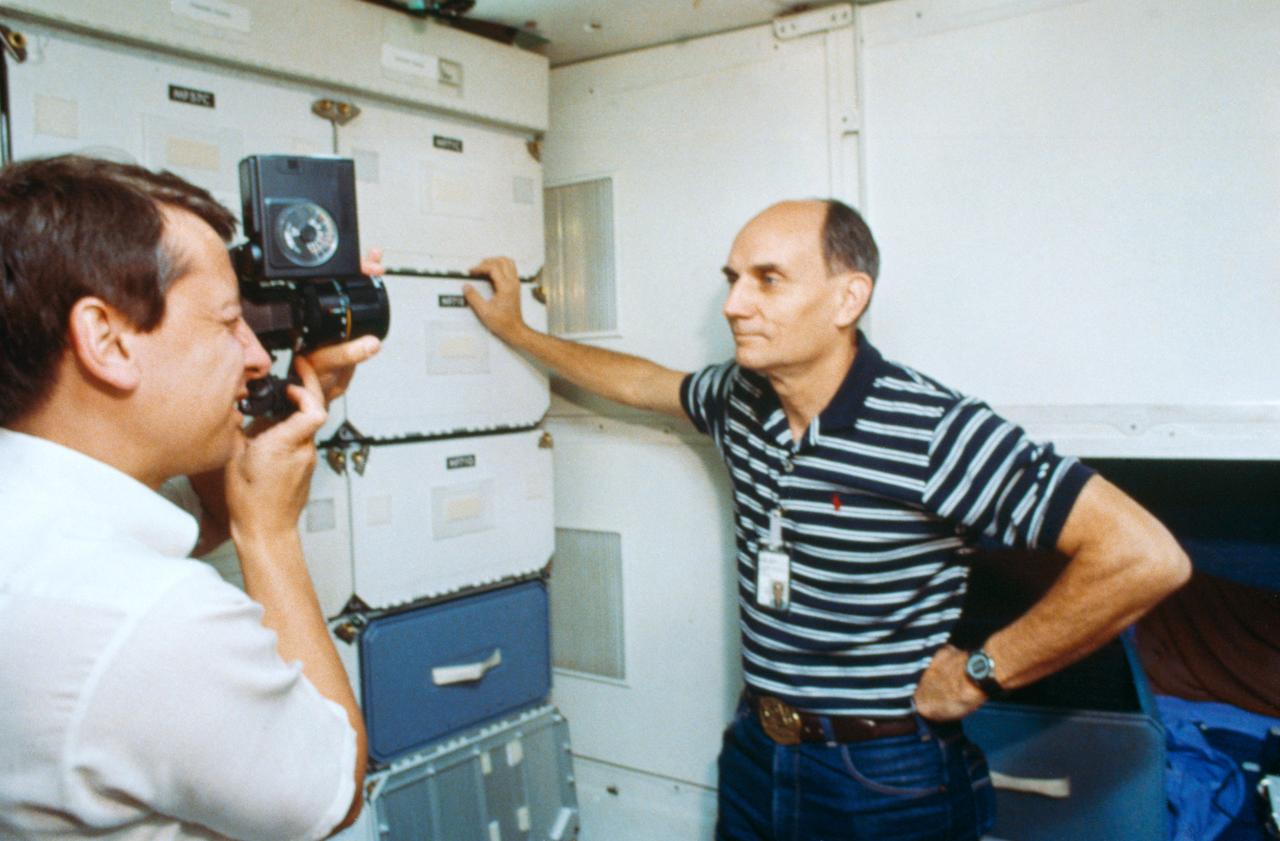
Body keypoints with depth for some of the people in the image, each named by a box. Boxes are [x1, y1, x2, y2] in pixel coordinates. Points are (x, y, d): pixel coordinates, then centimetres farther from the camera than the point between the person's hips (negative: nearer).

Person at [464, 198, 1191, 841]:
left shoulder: (933, 431, -24)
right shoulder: (741, 399, -2)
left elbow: (1146, 558, -26)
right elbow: (647, 384, 19)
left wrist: (979, 675, -18)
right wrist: (517, 329, 25)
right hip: (755, 752, 6)